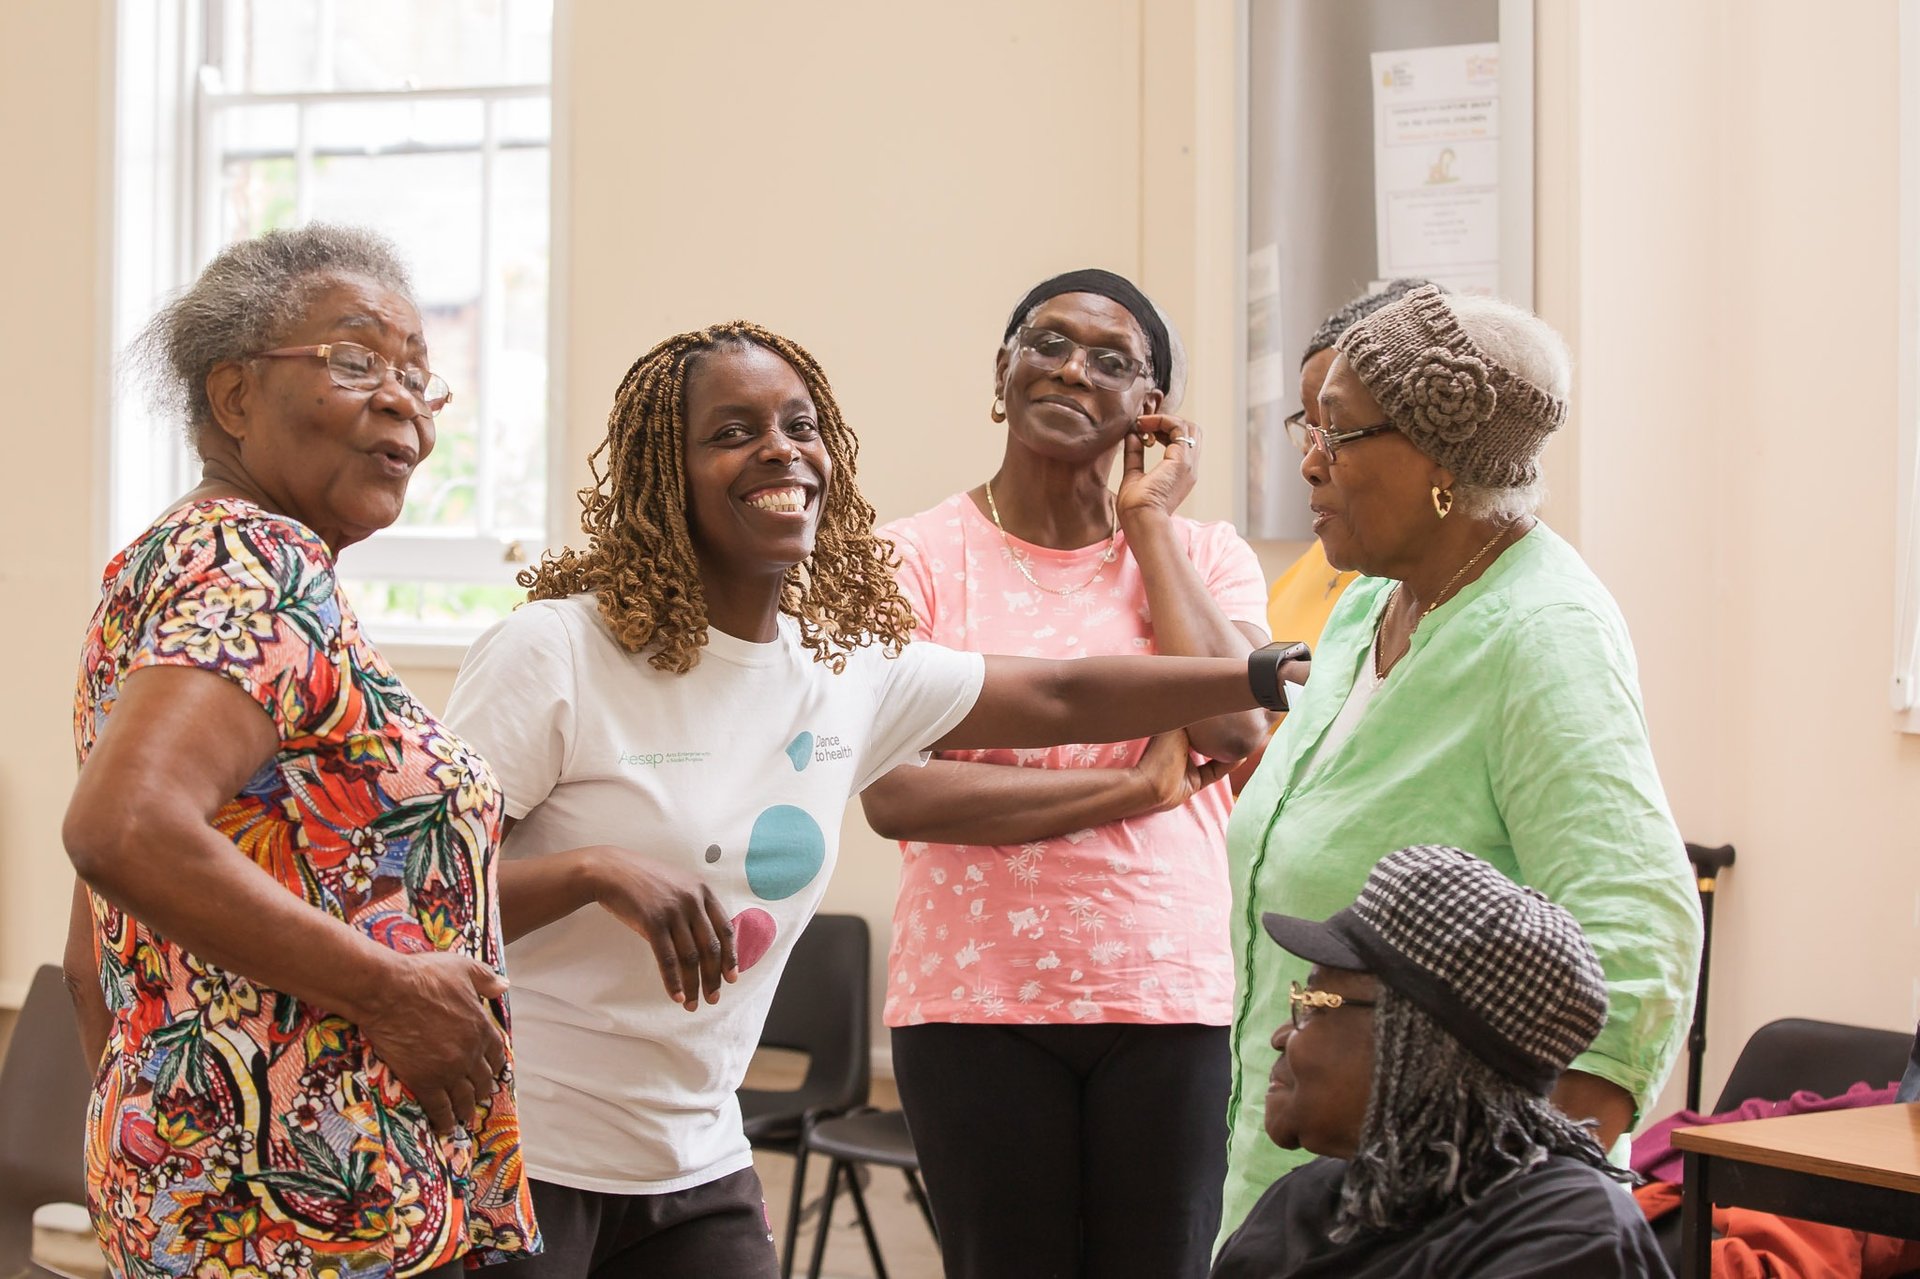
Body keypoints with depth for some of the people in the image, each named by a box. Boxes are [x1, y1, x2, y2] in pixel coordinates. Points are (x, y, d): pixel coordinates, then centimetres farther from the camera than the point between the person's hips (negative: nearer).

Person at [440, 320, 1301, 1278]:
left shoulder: (851, 670, 3)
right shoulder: (557, 653, -14)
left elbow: (1060, 699, 12)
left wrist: (1278, 672, 8)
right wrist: (593, 870, -30)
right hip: (516, 1161, -5)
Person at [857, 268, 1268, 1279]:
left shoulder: (1202, 554, 8)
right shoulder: (917, 558, 0)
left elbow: (1235, 727, -11)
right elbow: (893, 793, -12)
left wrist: (1148, 521, -3)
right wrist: (1135, 785, -12)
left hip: (1169, 997, 2)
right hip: (978, 1000, -1)